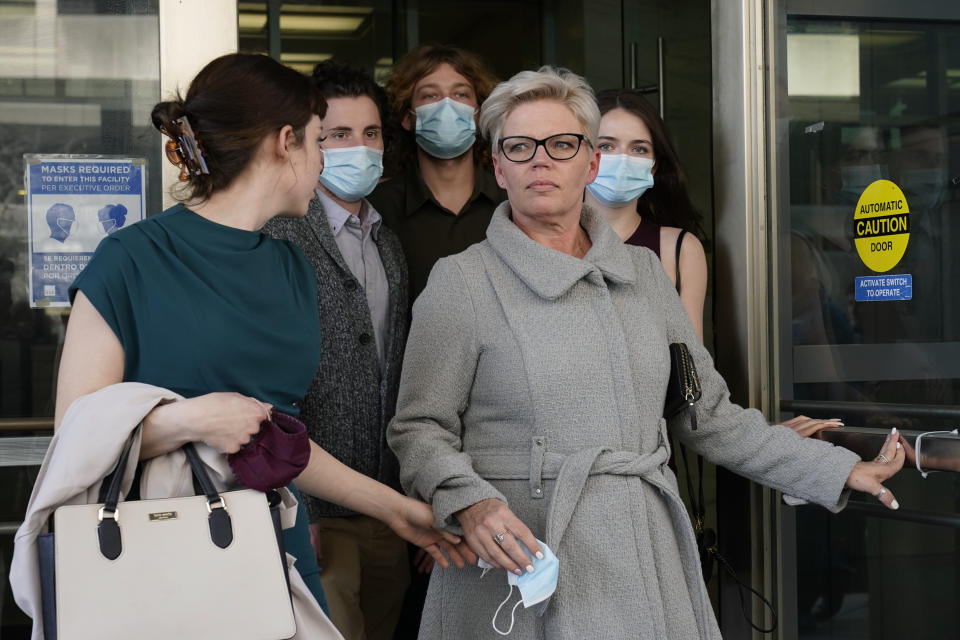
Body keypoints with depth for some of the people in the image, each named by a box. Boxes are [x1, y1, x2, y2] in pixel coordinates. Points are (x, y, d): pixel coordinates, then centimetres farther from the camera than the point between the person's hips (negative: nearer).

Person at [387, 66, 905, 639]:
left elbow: (709, 415, 14)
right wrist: (469, 504, -22)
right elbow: (420, 428, -3)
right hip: (525, 565, -4)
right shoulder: (461, 282, -3)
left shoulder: (644, 273, 10)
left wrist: (842, 470, 10)